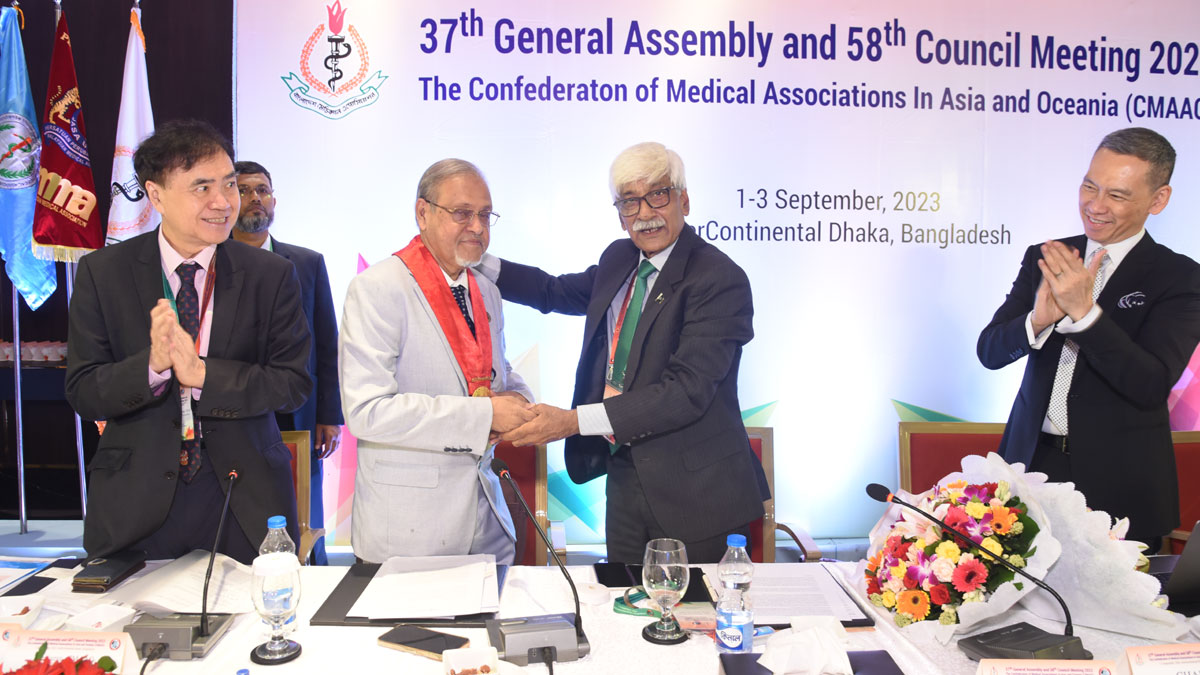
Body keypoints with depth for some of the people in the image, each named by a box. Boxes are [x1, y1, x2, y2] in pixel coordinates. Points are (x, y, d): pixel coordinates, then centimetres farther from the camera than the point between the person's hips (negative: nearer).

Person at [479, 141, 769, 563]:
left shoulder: (720, 279, -18)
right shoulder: (619, 260, 7)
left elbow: (687, 391, -26)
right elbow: (558, 292, 26)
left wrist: (575, 421, -29)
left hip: (693, 492, -6)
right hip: (625, 478, 7)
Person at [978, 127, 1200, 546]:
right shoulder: (1044, 259, 5)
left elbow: (1152, 386, -17)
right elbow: (989, 351, -2)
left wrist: (1084, 310, -26)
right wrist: (1038, 319, -22)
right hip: (1032, 461, 3)